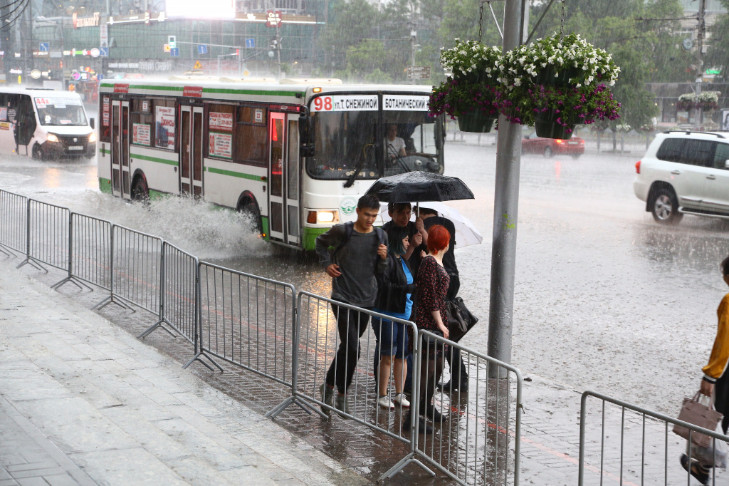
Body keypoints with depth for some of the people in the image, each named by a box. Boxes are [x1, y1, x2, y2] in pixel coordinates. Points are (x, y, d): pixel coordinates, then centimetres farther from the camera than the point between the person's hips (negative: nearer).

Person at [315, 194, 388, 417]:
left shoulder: (380, 236, 3)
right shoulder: (342, 231, -7)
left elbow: (379, 272, 8)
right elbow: (320, 242, 13)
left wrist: (383, 259, -12)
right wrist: (327, 264, 0)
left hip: (366, 299, 4)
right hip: (343, 299, -4)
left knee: (347, 347, 11)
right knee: (352, 348, -13)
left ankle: (330, 385, 27)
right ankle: (342, 394, 3)